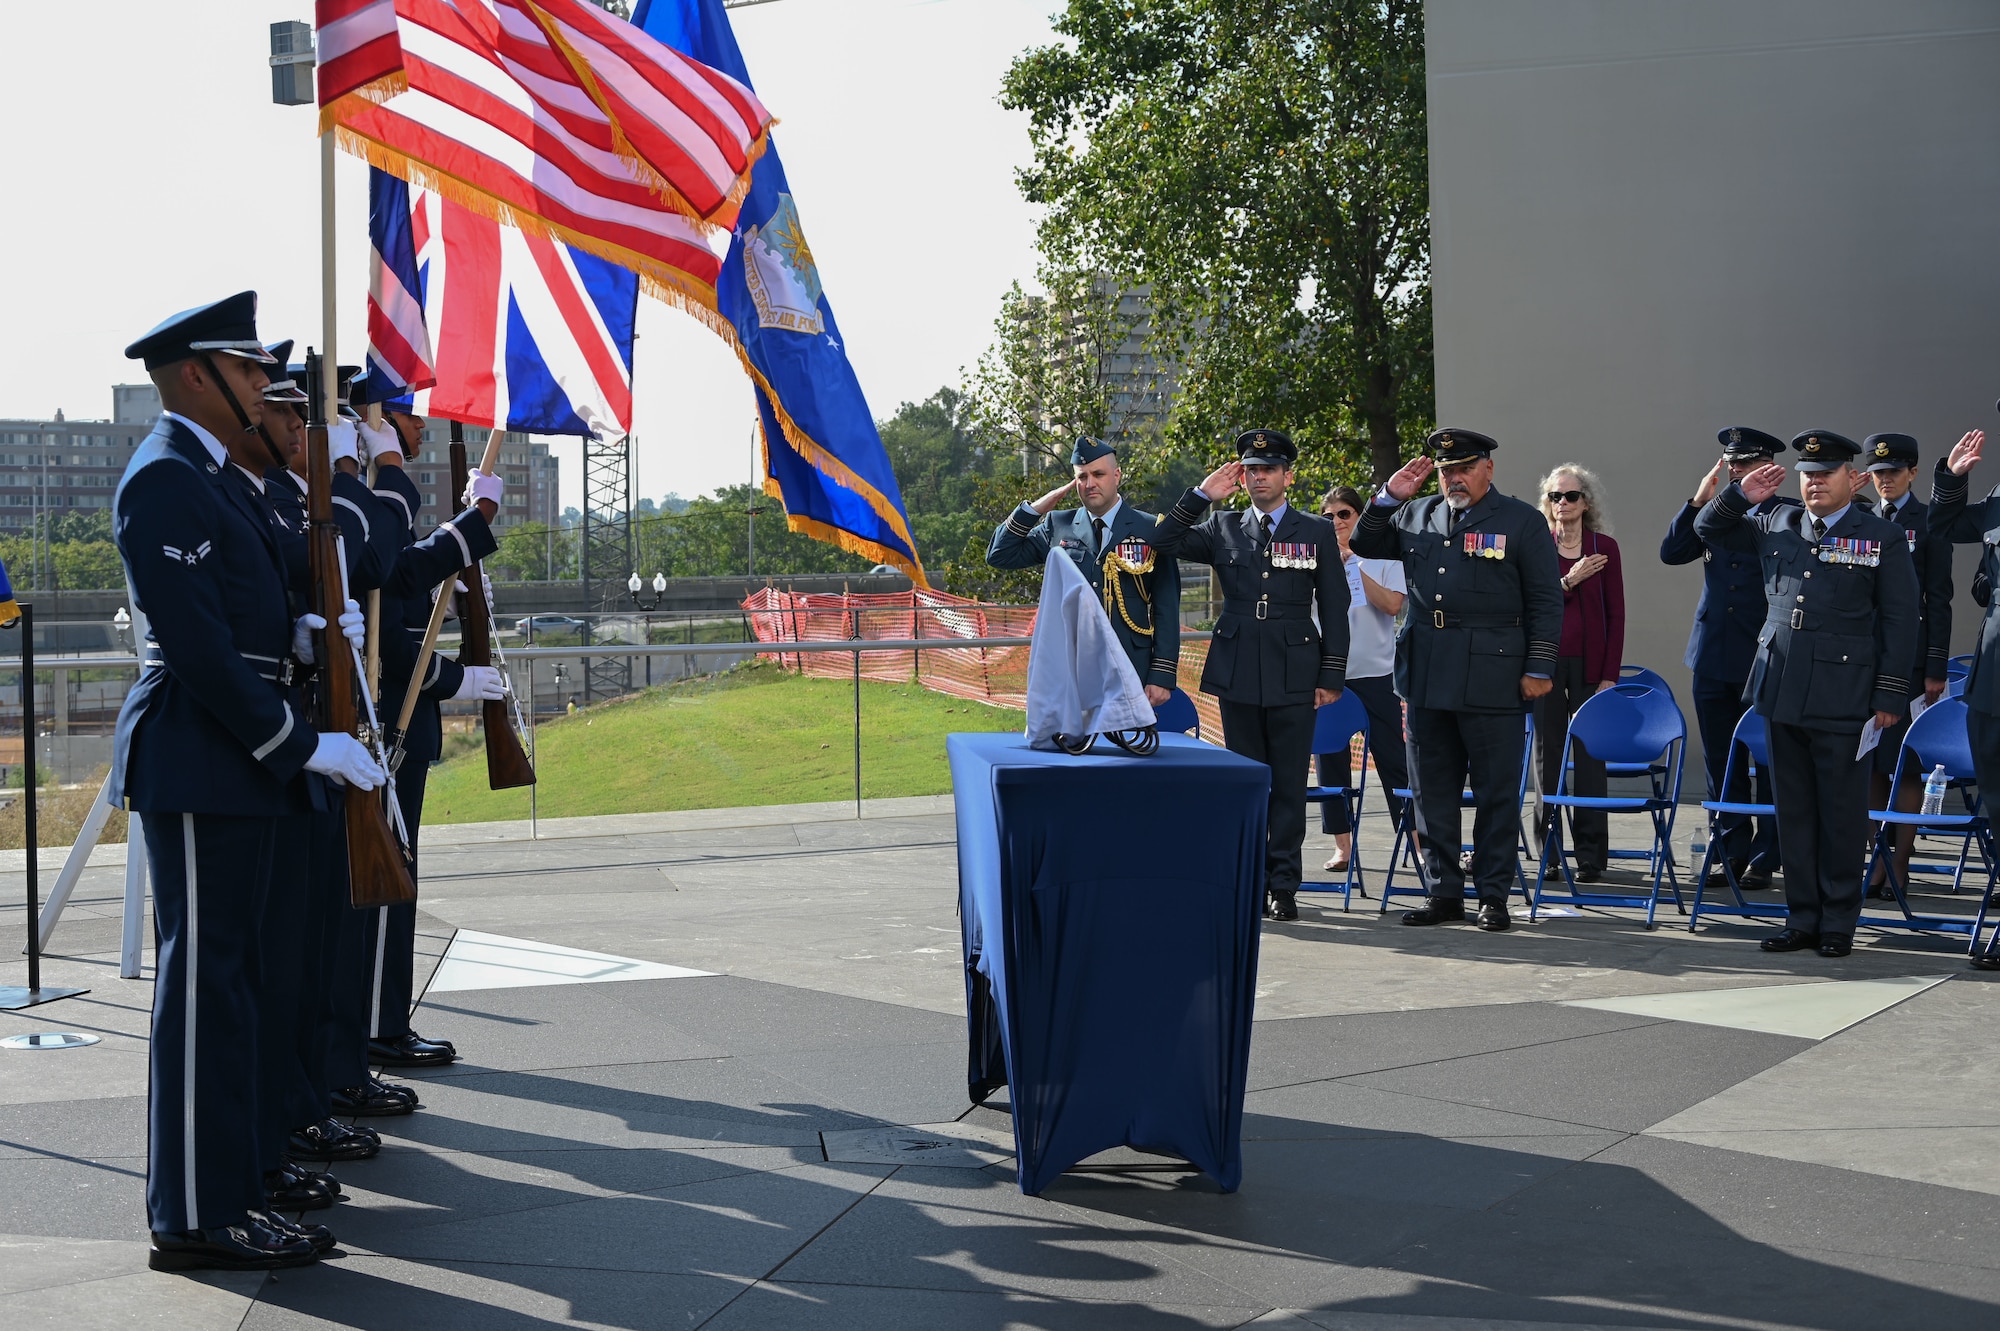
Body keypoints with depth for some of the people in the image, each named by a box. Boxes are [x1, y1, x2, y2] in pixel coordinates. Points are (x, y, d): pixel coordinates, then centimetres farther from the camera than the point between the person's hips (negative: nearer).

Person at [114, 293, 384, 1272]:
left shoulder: (217, 475, 18)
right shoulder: (165, 479, -14)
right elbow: (196, 643, -20)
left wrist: (306, 637, 4)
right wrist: (302, 744, -18)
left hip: (234, 760, 10)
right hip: (197, 760, -10)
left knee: (223, 976, 13)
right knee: (204, 980, -6)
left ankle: (220, 1186, 21)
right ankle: (197, 1218, -1)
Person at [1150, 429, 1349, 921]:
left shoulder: (1316, 532, 6)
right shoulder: (1223, 529, 10)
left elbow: (1333, 607, 5)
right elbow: (1163, 543, 3)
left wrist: (1332, 676, 0)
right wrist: (1201, 494, -3)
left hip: (1294, 675, -2)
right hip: (1237, 674, 2)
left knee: (1289, 784, 0)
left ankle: (1284, 885, 7)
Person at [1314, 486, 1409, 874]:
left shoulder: (1381, 557, 4)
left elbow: (1392, 605, -9)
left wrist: (1354, 568, -11)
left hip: (1374, 671, -2)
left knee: (1392, 756, -2)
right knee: (1331, 758, 3)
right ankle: (1342, 844, 10)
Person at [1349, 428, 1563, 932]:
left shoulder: (1522, 521, 1)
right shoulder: (1417, 516, 12)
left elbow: (1545, 601, -1)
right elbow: (1365, 544, 20)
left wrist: (1539, 668, -7)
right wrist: (1389, 496, 5)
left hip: (1492, 680, -4)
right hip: (1426, 677, 5)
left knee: (1497, 792, 1)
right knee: (1433, 791, 9)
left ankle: (1494, 895, 9)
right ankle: (1443, 892, 17)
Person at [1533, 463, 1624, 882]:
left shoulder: (1604, 548, 4)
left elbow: (1615, 614, 3)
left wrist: (1609, 674, -3)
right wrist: (1568, 581, -14)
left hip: (1587, 662, -1)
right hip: (1545, 661, 1)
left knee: (1588, 753, -1)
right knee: (1548, 752, 3)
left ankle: (1590, 854, 4)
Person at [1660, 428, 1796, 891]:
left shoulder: (1790, 514, -3)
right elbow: (1671, 552, 2)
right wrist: (1700, 498, -6)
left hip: (1763, 657, -5)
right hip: (1713, 656, 5)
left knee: (1768, 761, 1)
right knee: (1720, 762, 10)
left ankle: (1763, 859, 8)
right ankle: (1733, 852, 19)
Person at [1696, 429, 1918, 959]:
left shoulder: (1884, 539, 0)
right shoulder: (1776, 527, 11)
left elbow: (1900, 623, -1)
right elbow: (1708, 529, 22)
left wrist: (1889, 696, -6)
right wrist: (1740, 495, 2)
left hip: (1843, 697, -4)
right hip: (1781, 692, 4)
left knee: (1841, 812, 3)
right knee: (1793, 810, 9)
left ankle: (1838, 921, 12)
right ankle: (1801, 917, 18)